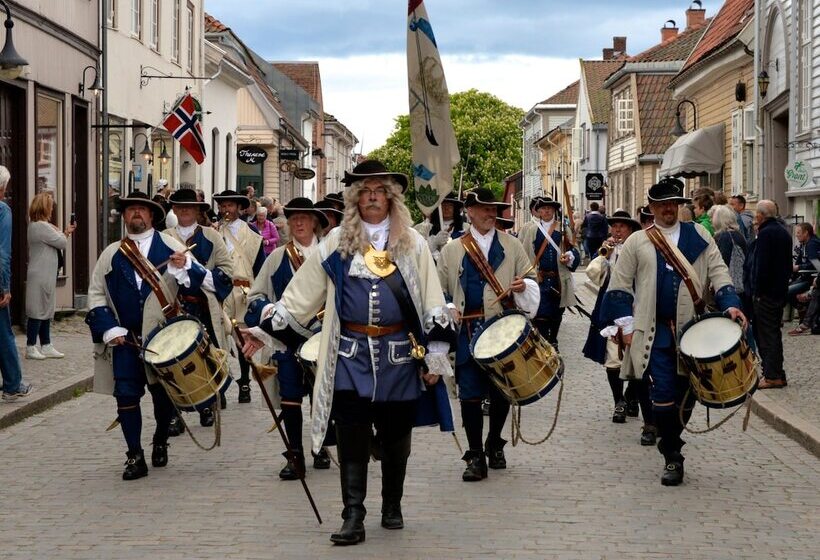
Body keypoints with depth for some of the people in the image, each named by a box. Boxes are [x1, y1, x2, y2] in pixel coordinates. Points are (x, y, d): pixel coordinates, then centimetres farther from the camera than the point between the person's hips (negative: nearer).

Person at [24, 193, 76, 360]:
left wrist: (66, 233, 15)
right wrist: (58, 231, 6)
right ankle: (31, 347, -1)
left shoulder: (34, 226, 15)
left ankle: (46, 346, 18)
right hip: (41, 276, -10)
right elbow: (62, 243, -12)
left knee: (45, 311, 13)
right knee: (38, 311, -5)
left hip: (44, 276, 10)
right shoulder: (42, 227, -18)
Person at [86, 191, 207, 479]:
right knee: (126, 394, -4)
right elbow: (96, 295, 10)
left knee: (163, 393, 5)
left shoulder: (170, 246, 6)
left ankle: (160, 442, 30)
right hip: (125, 338, 1)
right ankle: (135, 457, 4)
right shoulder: (112, 254, 10)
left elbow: (200, 281, -2)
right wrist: (110, 329, -4)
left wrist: (184, 266, -24)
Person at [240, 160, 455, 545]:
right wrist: (265, 331, 4)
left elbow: (432, 302, 2)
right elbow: (302, 294, 8)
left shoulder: (411, 242, 3)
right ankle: (353, 517, 0)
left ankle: (392, 506, 27)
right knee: (352, 440, -3)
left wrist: (435, 356, -4)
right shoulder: (337, 242, 5)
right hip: (352, 355, 0)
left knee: (395, 437, 10)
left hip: (399, 355, 0)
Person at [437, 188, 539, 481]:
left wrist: (523, 286, -9)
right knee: (470, 394, -5)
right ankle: (475, 456, 3)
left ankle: (494, 445, 30)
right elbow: (440, 291, 10)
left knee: (502, 392, 8)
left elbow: (530, 277, 14)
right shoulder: (452, 250, 7)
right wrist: (449, 311, -8)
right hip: (467, 334, -1)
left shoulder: (511, 245, 10)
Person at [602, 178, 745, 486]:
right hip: (656, 331, -2)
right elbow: (619, 285, 8)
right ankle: (672, 458, 2)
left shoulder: (698, 235, 10)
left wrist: (731, 305, -9)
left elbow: (718, 272, 6)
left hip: (692, 328, 2)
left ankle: (670, 440, 29)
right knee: (664, 393, -7)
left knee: (687, 392, 6)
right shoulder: (637, 242, 7)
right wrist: (626, 324, -1)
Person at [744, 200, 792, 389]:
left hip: (766, 293, -9)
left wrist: (757, 291, -17)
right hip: (780, 291, 9)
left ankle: (773, 375, -6)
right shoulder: (783, 232, 14)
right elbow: (788, 265, 20)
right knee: (773, 332, 15)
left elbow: (761, 265, -21)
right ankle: (775, 373, 19)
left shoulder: (765, 234, -16)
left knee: (766, 333, -6)